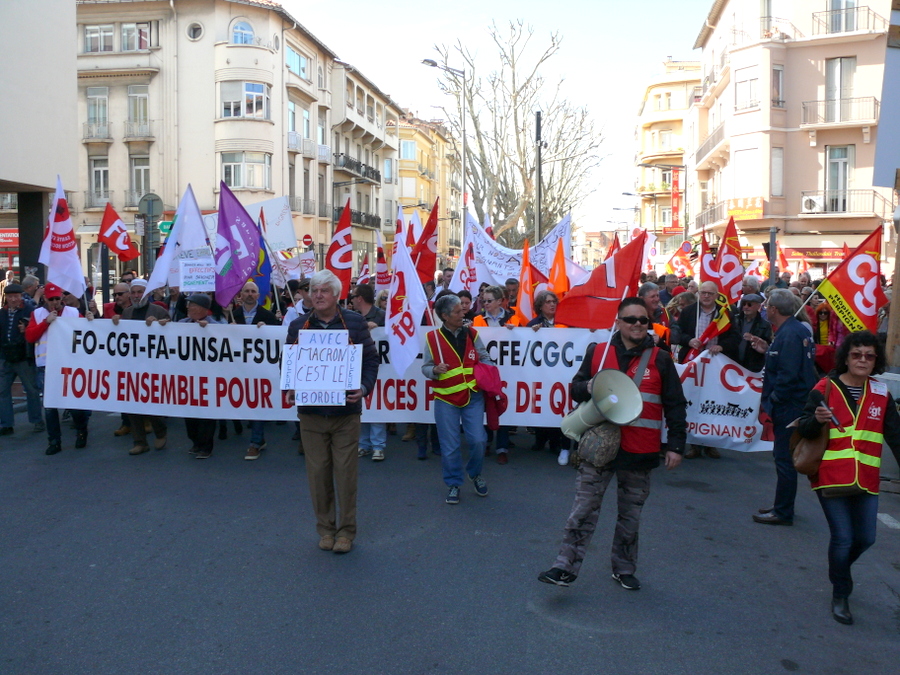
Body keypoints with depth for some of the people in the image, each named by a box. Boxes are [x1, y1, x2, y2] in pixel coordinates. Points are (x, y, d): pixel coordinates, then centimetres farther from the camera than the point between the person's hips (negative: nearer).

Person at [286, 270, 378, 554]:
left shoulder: (354, 323, 0)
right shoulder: (298, 326, 6)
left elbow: (371, 359, 2)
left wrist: (364, 387, -14)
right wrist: (290, 389, -8)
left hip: (346, 412, -2)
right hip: (311, 413, 2)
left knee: (346, 471, 3)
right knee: (318, 472, 8)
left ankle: (346, 529, 17)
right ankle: (325, 527, 24)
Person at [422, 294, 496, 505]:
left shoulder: (472, 334, 3)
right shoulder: (433, 338, -4)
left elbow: (484, 359, 10)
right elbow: (425, 368, 0)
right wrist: (435, 370, -21)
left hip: (473, 397, 2)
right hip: (446, 400, -2)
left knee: (478, 440, -1)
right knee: (450, 446, 3)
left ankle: (475, 474, 28)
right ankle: (453, 484, 22)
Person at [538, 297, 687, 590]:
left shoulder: (660, 359, 2)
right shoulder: (597, 352, 4)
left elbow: (675, 406, 4)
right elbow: (576, 387, 11)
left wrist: (676, 445, -1)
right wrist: (588, 387, -13)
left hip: (640, 451, 0)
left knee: (630, 514, 14)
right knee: (583, 509, 0)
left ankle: (624, 569, 29)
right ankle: (566, 567, 7)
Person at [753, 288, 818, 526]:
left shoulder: (789, 334, -20)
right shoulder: (798, 330, 12)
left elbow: (788, 374, -25)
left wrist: (774, 398, -15)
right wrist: (767, 351, 10)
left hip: (788, 406, -11)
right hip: (795, 404, 11)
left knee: (784, 458, -2)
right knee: (784, 456, 18)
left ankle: (783, 512, 7)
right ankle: (783, 506, 29)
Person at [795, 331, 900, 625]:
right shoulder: (825, 388, -7)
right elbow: (804, 430, -6)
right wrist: (817, 419, -27)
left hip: (865, 480, 4)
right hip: (830, 477, -4)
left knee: (865, 538, 8)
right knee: (842, 537, -4)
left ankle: (839, 570, 41)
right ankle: (840, 595, 18)